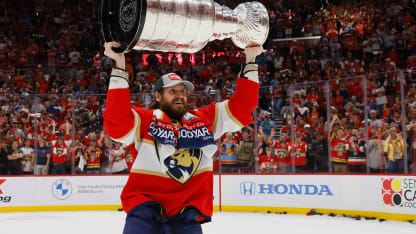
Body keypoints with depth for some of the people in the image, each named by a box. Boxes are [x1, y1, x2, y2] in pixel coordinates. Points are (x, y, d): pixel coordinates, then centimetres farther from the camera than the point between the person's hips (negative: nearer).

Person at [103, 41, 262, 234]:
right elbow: (117, 124, -17)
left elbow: (241, 106, 13)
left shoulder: (207, 119, 13)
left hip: (188, 209, 3)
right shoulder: (145, 119, 2)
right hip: (145, 202, -3)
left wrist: (249, 62, 6)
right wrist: (119, 68, -20)